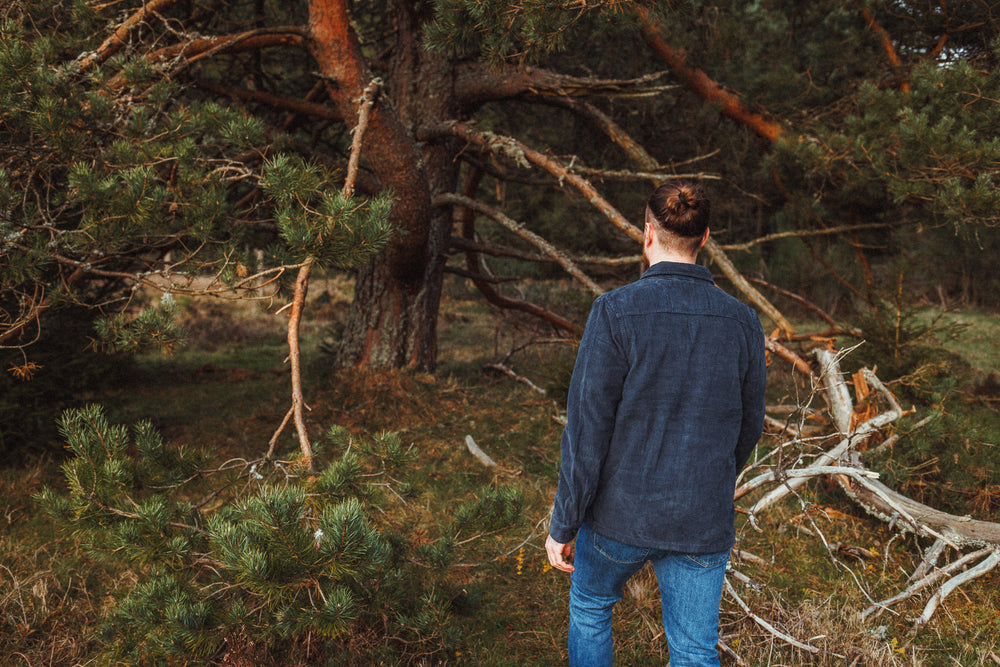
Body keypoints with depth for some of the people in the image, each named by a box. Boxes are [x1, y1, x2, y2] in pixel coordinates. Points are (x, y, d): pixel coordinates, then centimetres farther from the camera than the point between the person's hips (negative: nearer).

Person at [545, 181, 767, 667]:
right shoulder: (743, 323, -4)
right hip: (703, 526, 2)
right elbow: (748, 427, 8)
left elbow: (586, 430, -15)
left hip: (621, 516, -2)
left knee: (590, 606, 26)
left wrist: (563, 524, -5)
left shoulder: (616, 312, -16)